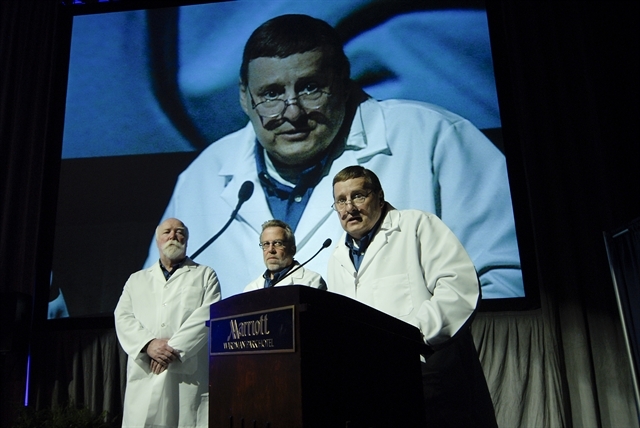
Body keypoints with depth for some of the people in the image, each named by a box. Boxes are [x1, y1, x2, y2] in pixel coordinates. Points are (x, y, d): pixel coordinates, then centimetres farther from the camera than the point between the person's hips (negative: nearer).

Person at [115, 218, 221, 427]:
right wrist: (148, 344, -10)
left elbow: (207, 316, -2)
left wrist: (174, 348, -14)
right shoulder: (136, 280, 22)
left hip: (190, 376, -2)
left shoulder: (205, 275, 13)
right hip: (145, 377, 2)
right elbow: (123, 318, 9)